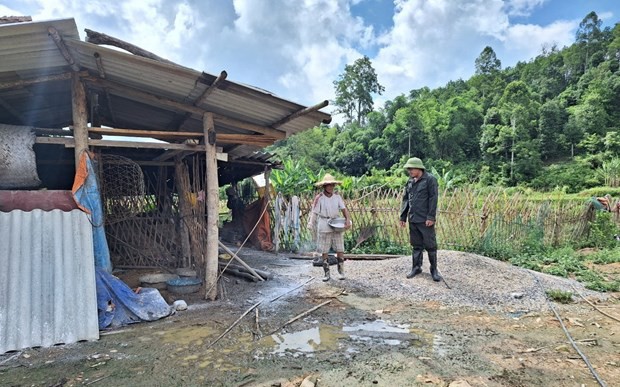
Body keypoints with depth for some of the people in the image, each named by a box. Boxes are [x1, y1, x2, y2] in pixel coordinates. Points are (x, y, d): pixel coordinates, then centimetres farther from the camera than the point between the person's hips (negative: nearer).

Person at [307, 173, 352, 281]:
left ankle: (341, 272, 19)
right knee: (324, 251, 4)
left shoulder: (337, 196, 2)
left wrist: (348, 220, -18)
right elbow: (314, 212, -5)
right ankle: (326, 273, 16)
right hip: (324, 226, -2)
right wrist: (311, 225, -10)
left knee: (340, 249, 4)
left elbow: (344, 209, -3)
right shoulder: (319, 198, -6)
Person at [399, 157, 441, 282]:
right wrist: (402, 217, 11)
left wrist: (431, 217, -17)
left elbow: (433, 199, -12)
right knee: (416, 245, 14)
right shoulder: (410, 182, 11)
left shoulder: (430, 179, -8)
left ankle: (434, 269, 16)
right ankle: (416, 267, 24)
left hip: (425, 220, -6)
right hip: (413, 220, 6)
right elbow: (405, 200, 14)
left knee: (430, 245, 3)